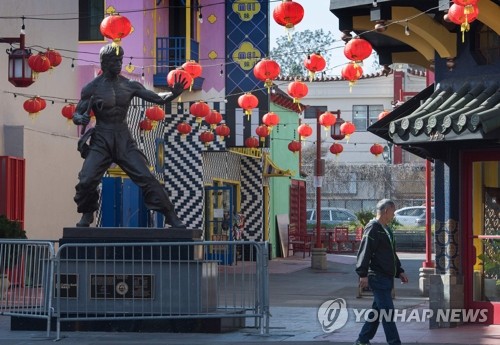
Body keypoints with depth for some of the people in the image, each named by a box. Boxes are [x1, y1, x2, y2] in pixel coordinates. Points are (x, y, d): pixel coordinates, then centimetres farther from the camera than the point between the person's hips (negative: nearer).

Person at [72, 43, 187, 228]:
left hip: (124, 140, 2)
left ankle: (172, 218, -4)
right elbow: (76, 115, 0)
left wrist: (173, 94, -19)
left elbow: (158, 99, 1)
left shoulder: (130, 85, 4)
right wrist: (80, 119, -24)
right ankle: (86, 217, 10)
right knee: (86, 180, -16)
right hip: (101, 142, -1)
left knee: (147, 178, -8)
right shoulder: (92, 88, -2)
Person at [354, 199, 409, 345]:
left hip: (387, 278, 10)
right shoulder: (373, 228, -12)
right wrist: (363, 274, -24)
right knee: (388, 311, -9)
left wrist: (399, 271, 22)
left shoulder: (386, 229, 19)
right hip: (378, 277, -10)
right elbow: (364, 252, -19)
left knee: (378, 310, 13)